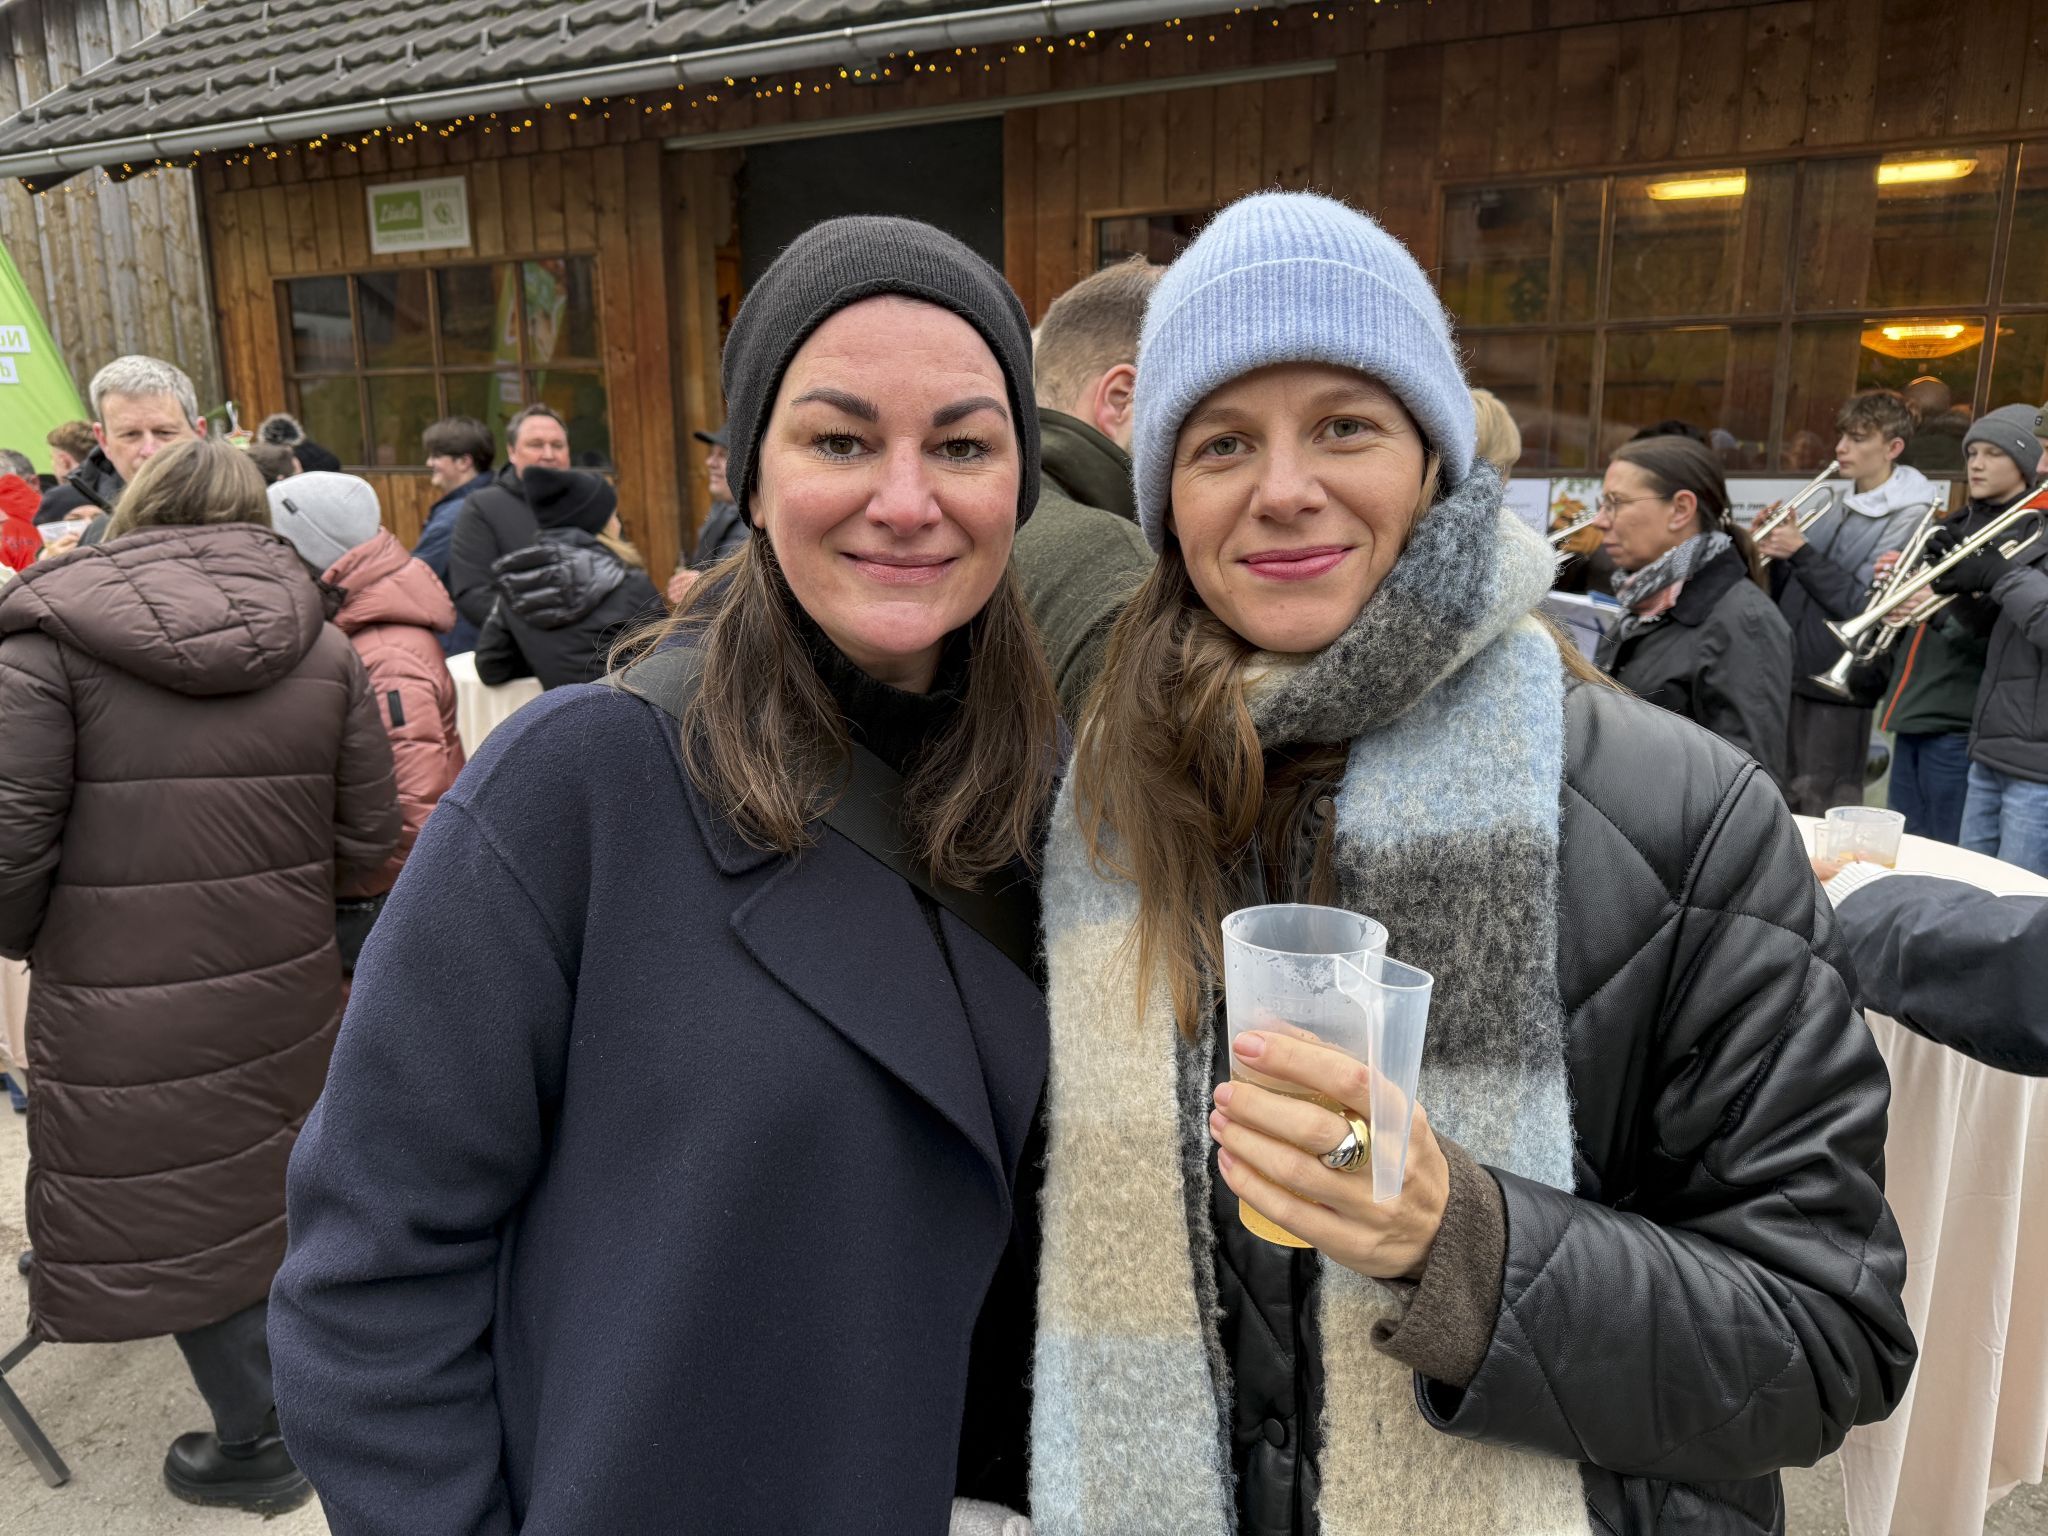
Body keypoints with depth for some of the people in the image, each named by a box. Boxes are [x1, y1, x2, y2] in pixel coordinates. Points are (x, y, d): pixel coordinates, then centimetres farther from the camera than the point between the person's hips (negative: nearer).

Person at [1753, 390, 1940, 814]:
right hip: (1790, 672, 7)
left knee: (1824, 822, 1)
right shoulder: (1829, 505, 12)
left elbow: (1864, 605, -18)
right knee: (1782, 807, 16)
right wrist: (1771, 554, -2)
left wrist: (1800, 551, -18)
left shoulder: (1910, 517, -9)